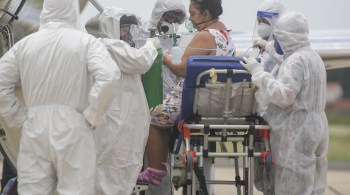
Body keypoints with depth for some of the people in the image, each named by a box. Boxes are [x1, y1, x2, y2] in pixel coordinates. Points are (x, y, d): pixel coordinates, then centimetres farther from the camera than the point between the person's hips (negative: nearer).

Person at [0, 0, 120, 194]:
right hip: (72, 129, -3)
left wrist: (19, 118, 7)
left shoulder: (25, 44, 5)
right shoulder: (85, 41, -3)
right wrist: (92, 117, -8)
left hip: (35, 128, 3)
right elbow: (109, 76, -18)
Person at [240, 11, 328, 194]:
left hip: (297, 132, -10)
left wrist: (259, 72, -18)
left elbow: (283, 96, -23)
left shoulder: (295, 61, -17)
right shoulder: (313, 57, 14)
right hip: (314, 128, 10)